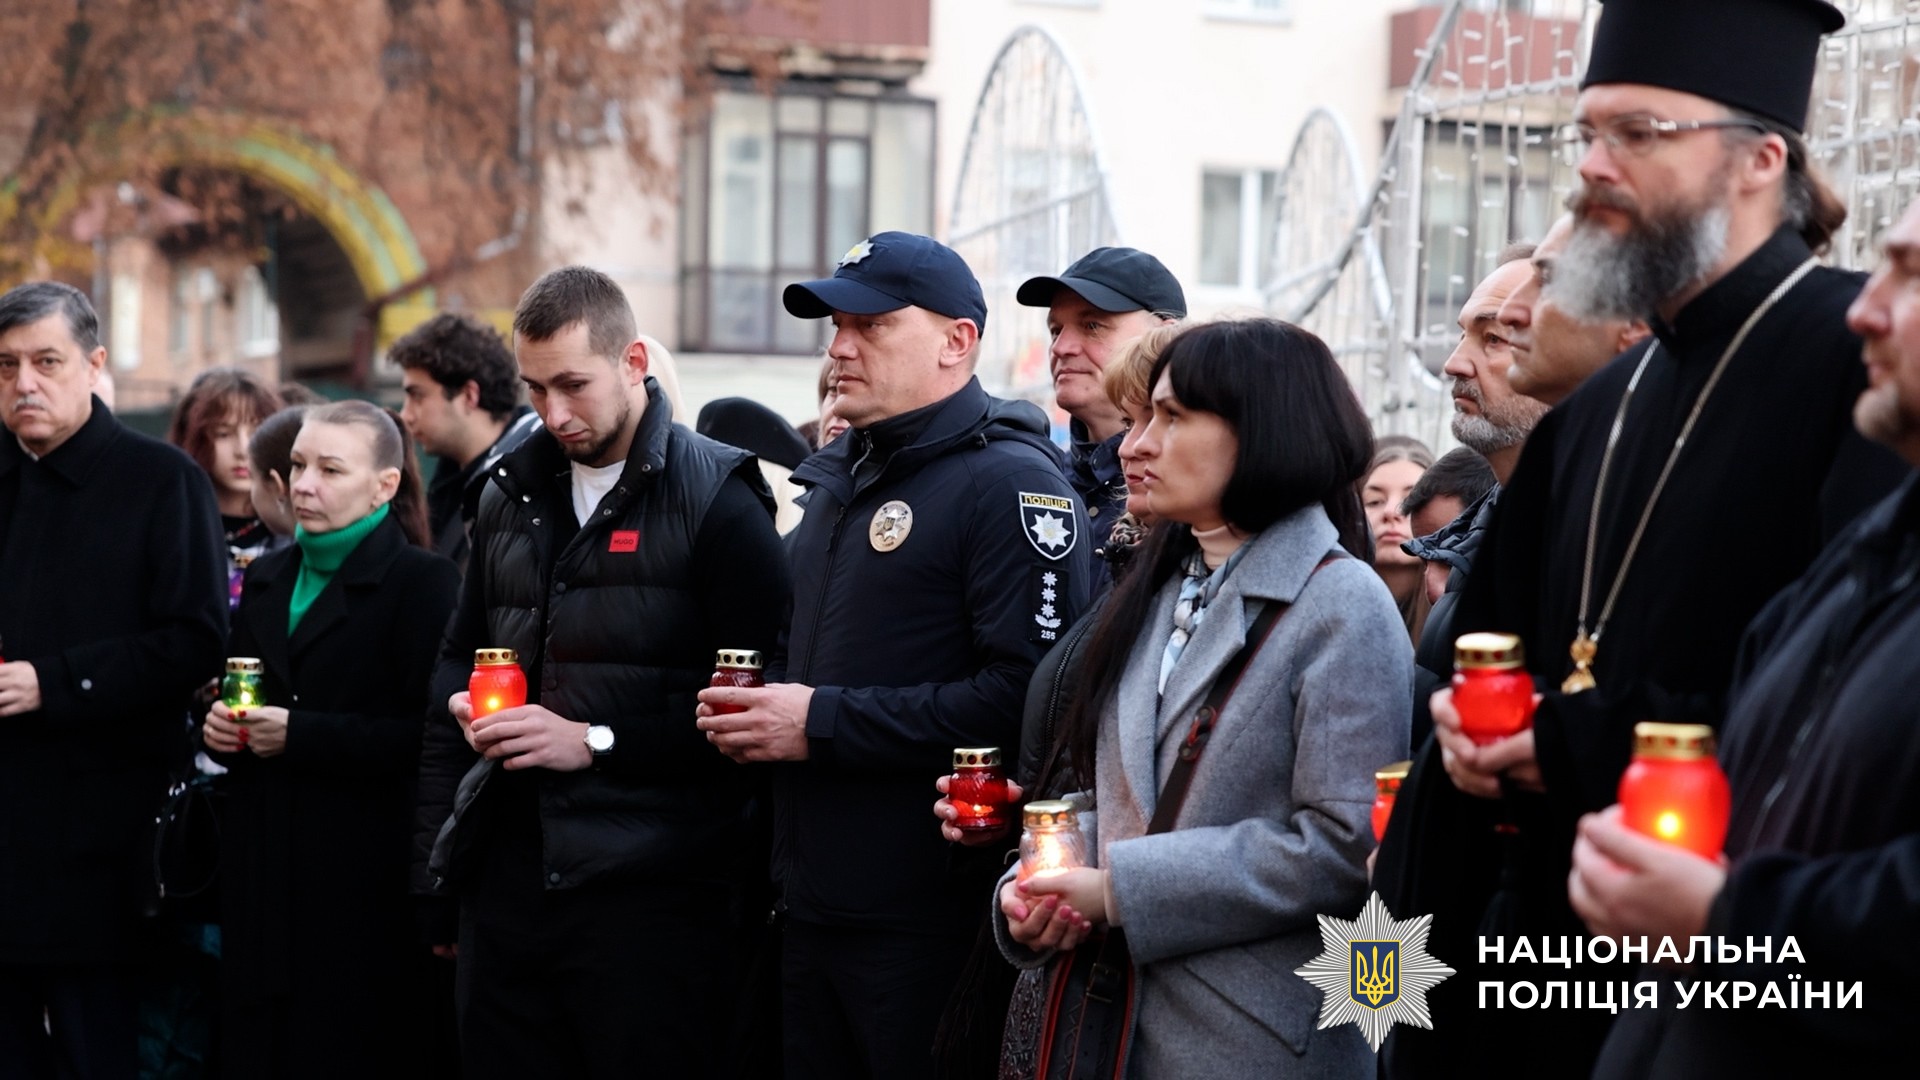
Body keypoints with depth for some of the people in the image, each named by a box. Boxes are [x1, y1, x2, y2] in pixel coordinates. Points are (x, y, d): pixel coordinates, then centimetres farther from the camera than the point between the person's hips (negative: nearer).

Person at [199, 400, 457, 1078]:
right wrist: (218, 726, 3)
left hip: (363, 882, -6)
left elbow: (429, 734, -15)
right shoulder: (268, 578, 16)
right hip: (261, 871, 6)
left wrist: (301, 735, -17)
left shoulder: (423, 582, -6)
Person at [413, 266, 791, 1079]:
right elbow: (458, 668, 22)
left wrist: (596, 741, -15)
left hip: (652, 897, -6)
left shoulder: (715, 499, -5)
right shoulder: (511, 495, 15)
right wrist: (435, 871, 15)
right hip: (510, 883, 6)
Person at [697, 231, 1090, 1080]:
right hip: (812, 909, 9)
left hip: (930, 923, -8)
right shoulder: (838, 481, 17)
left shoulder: (1008, 481, -12)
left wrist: (825, 724, -20)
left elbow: (1029, 691, -24)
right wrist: (757, 706, 6)